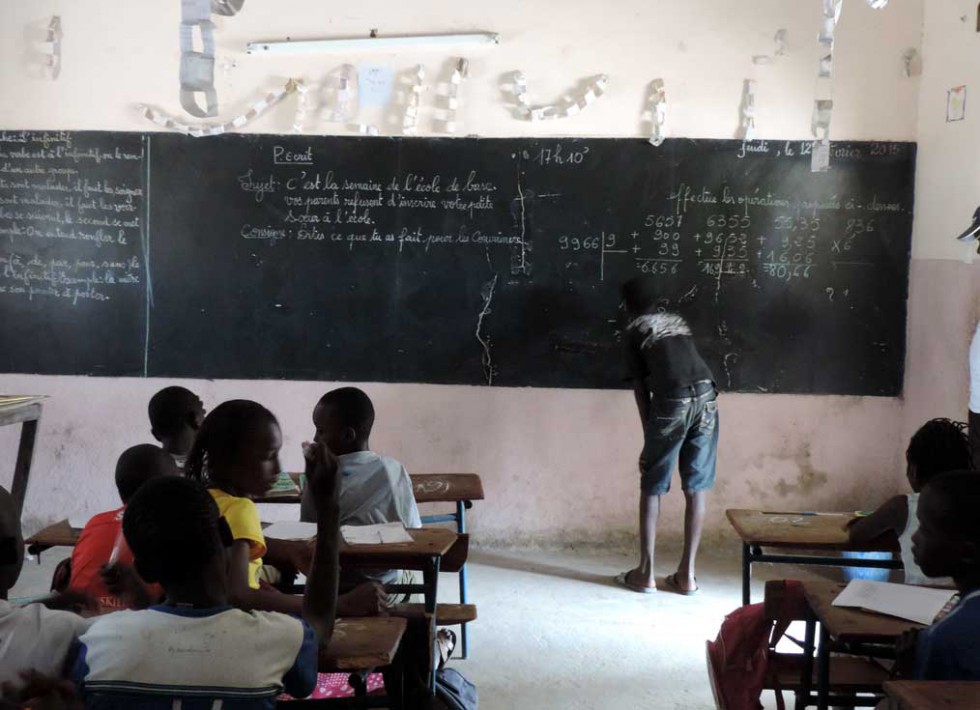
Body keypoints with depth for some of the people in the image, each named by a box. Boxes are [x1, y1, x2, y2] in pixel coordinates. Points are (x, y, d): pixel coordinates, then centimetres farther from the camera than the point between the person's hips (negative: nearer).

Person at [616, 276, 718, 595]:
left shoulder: (636, 330, 14)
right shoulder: (678, 321, 28)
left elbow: (640, 386, 10)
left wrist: (648, 434, 14)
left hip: (672, 401, -4)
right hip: (706, 396, 4)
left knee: (652, 488, 8)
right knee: (696, 489, 9)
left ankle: (645, 573, 11)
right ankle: (687, 575, 13)